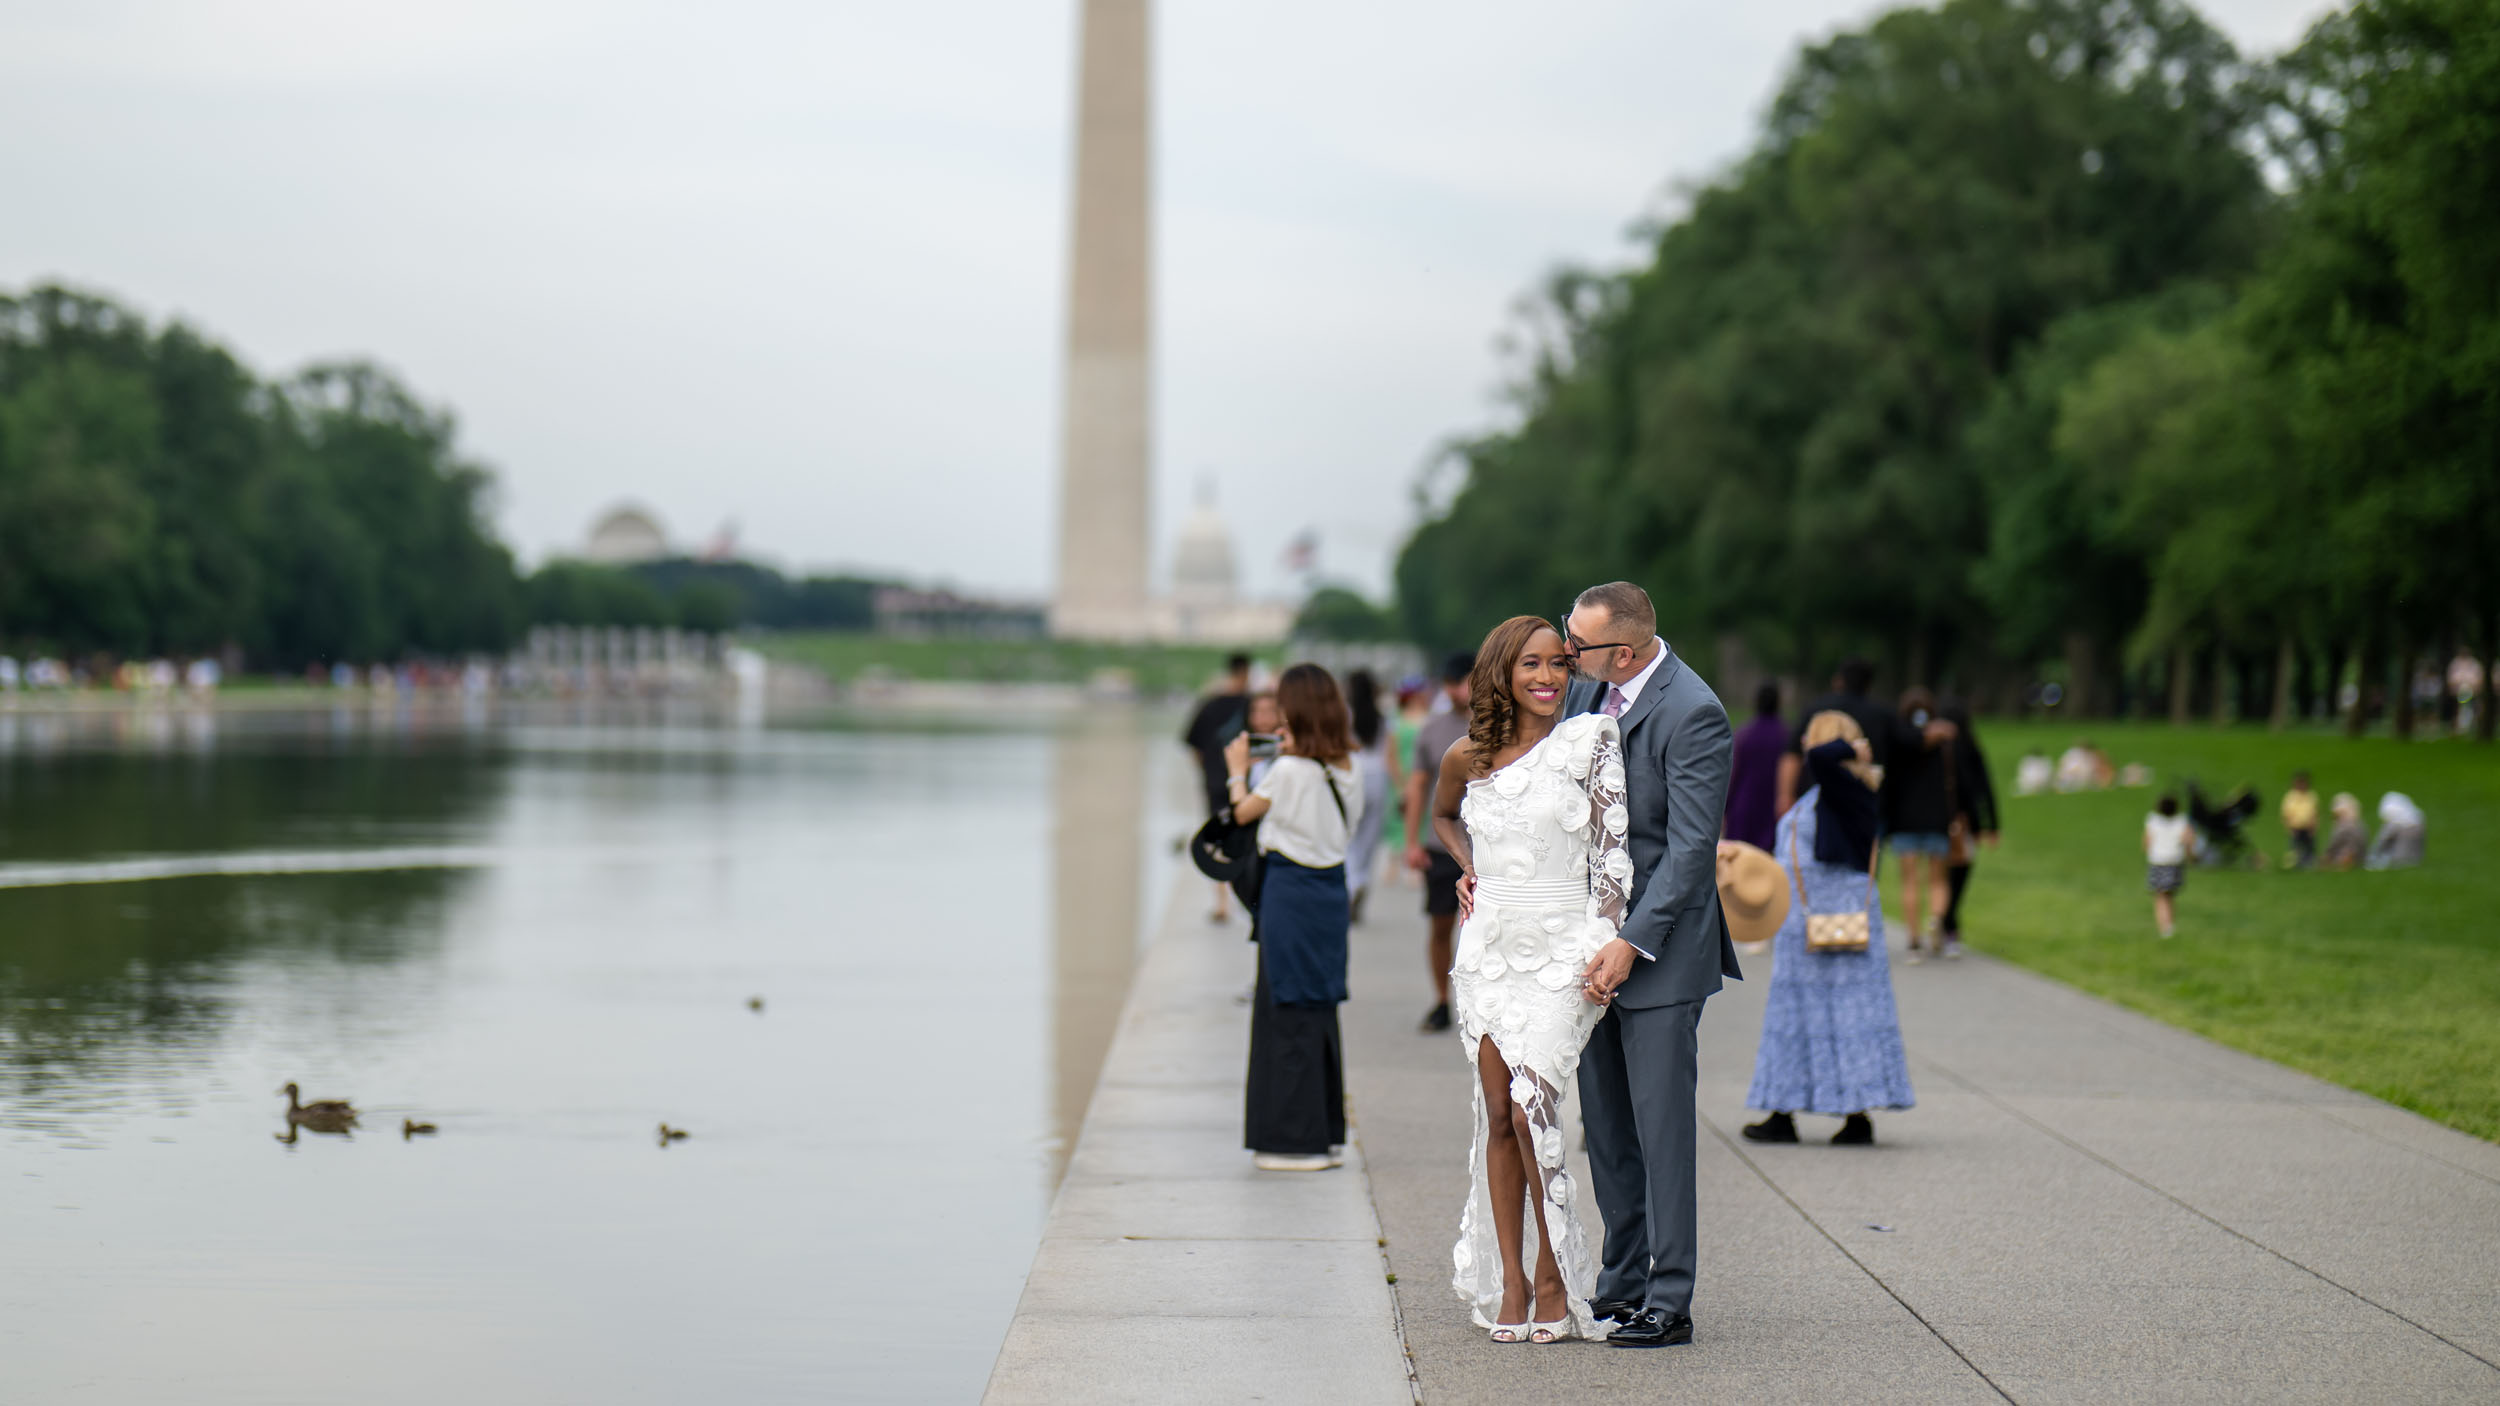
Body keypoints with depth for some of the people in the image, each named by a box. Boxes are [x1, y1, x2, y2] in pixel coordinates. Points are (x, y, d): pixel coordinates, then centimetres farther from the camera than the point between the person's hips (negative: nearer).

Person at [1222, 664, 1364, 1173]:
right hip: (1331, 889, 7)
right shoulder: (1344, 770, 4)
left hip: (1290, 893, -7)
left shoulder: (1289, 771, -16)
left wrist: (1237, 770, 15)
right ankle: (1327, 1135, 19)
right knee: (1319, 1011, 14)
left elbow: (1243, 811, -2)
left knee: (1286, 1012, 0)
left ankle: (1296, 1139, 3)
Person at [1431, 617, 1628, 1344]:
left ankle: (1554, 1275, -3)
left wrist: (1605, 949, -12)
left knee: (1531, 1102, -15)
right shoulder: (1467, 758, 6)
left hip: (1561, 947, -4)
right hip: (1489, 945, 4)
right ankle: (1509, 1281, 10)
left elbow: (1614, 849, -7)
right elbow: (1443, 815, 29)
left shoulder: (1590, 739, -6)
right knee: (1498, 1114, 3)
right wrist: (1470, 868, 12)